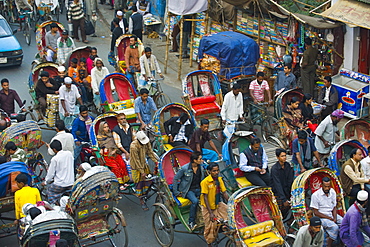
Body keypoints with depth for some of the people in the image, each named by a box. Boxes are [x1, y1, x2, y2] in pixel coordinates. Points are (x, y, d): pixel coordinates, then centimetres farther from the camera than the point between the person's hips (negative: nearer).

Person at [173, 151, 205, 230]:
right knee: (195, 201, -34)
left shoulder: (201, 168, 6)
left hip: (198, 189, 6)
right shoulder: (185, 168, -12)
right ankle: (191, 223, -23)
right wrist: (176, 192, -5)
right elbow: (175, 179, -4)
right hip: (188, 190, -5)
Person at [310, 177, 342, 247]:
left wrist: (335, 218, -9)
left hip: (332, 214, 6)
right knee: (335, 227, -31)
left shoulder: (333, 192, 4)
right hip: (321, 217, -6)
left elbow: (334, 208, 10)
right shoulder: (315, 195, -13)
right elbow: (316, 212, -11)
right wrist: (329, 218, -17)